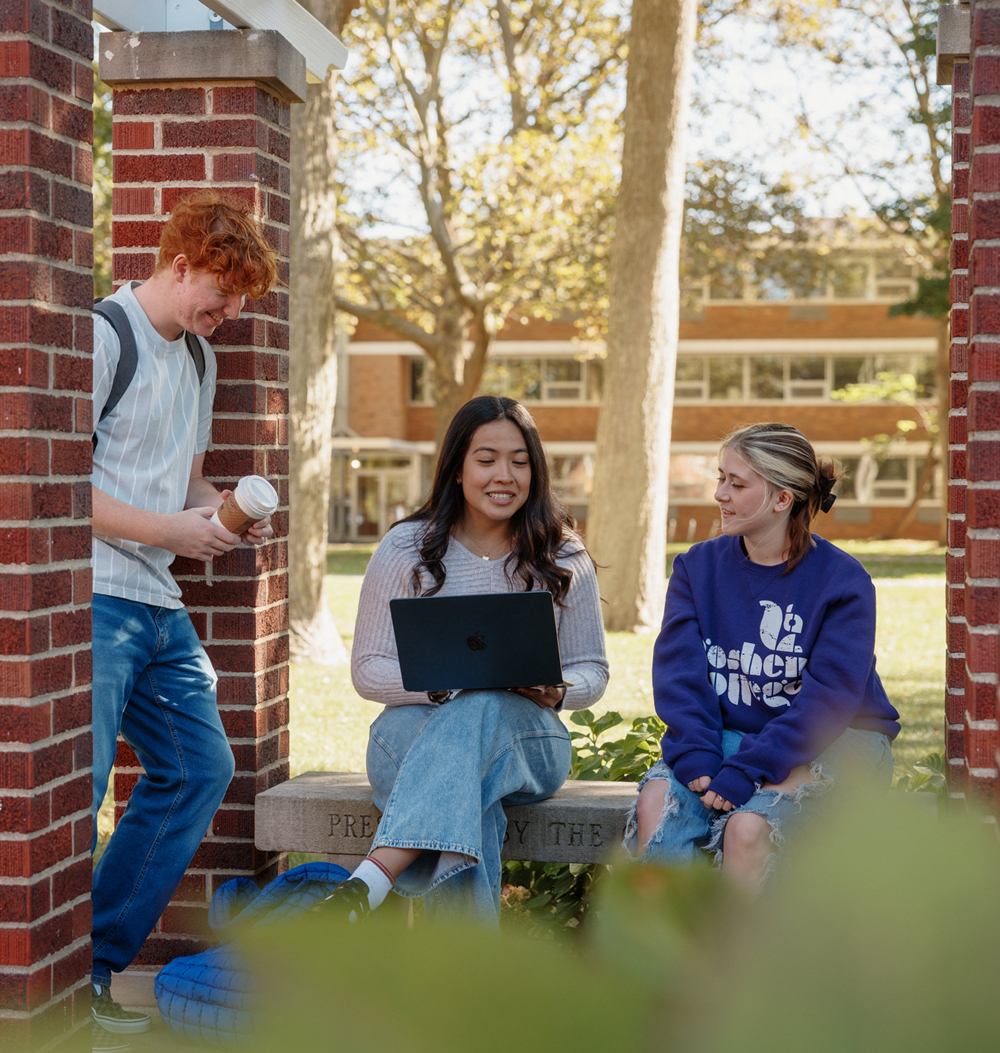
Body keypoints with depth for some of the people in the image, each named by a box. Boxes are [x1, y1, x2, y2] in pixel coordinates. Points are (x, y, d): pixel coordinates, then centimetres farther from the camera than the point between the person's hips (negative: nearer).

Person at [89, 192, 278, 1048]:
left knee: (201, 767, 12)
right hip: (96, 599, -9)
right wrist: (168, 529, -15)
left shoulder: (198, 355, 19)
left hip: (159, 606, 9)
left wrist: (222, 511, 7)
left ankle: (98, 967, 20)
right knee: (77, 785, -13)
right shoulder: (101, 335, -9)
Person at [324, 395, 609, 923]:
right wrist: (440, 680, -20)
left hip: (525, 737, 0)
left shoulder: (563, 558, 7)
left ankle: (368, 883, -51)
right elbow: (367, 670, 2)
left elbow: (592, 669, 11)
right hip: (416, 730, 0)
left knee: (481, 712, -38)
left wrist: (554, 690, -14)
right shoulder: (406, 549, 3)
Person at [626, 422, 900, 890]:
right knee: (655, 806, -26)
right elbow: (678, 672, -3)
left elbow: (827, 697, -16)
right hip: (724, 734, 4)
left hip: (829, 742, -4)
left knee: (747, 826, -32)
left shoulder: (842, 581, -7)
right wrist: (696, 759, -20)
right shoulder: (697, 566, 6)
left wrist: (744, 773, -25)